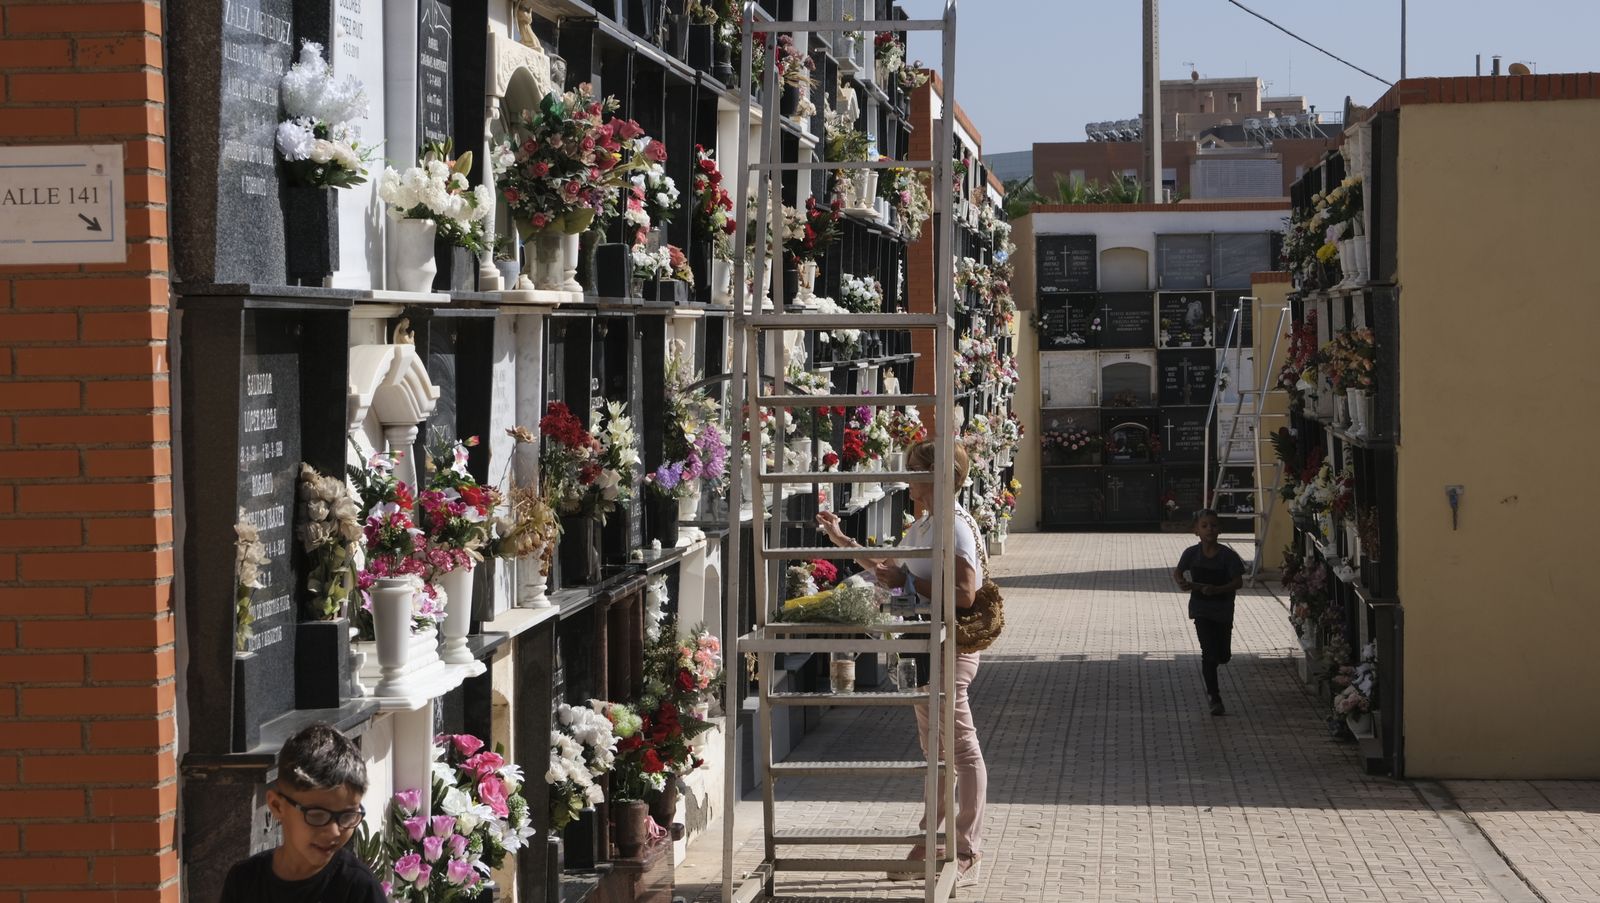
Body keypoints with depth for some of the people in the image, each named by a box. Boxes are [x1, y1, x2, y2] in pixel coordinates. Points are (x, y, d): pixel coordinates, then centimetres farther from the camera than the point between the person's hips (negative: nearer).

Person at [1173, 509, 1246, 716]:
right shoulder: (1192, 553, -8)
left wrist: (1217, 589, -28)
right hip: (1201, 608, -1)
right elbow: (1177, 572, 7)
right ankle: (1214, 697, -3)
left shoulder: (1227, 555, -12)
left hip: (1223, 610, 1)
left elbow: (1238, 582, -13)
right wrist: (1182, 583, -15)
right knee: (1209, 651, -11)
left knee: (1223, 655, 11)